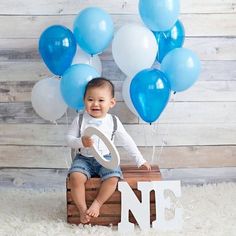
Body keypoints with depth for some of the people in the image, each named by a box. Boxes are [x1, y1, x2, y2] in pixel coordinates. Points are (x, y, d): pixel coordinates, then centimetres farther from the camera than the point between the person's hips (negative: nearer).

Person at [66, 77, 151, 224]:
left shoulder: (113, 121, -1)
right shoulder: (80, 120, -3)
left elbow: (127, 141, 7)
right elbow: (69, 139, 1)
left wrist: (140, 161, 7)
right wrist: (81, 142, -21)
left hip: (105, 158, 0)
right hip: (84, 158, 0)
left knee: (113, 178, -28)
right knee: (75, 177, -28)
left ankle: (97, 203, -6)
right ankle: (82, 209, -10)